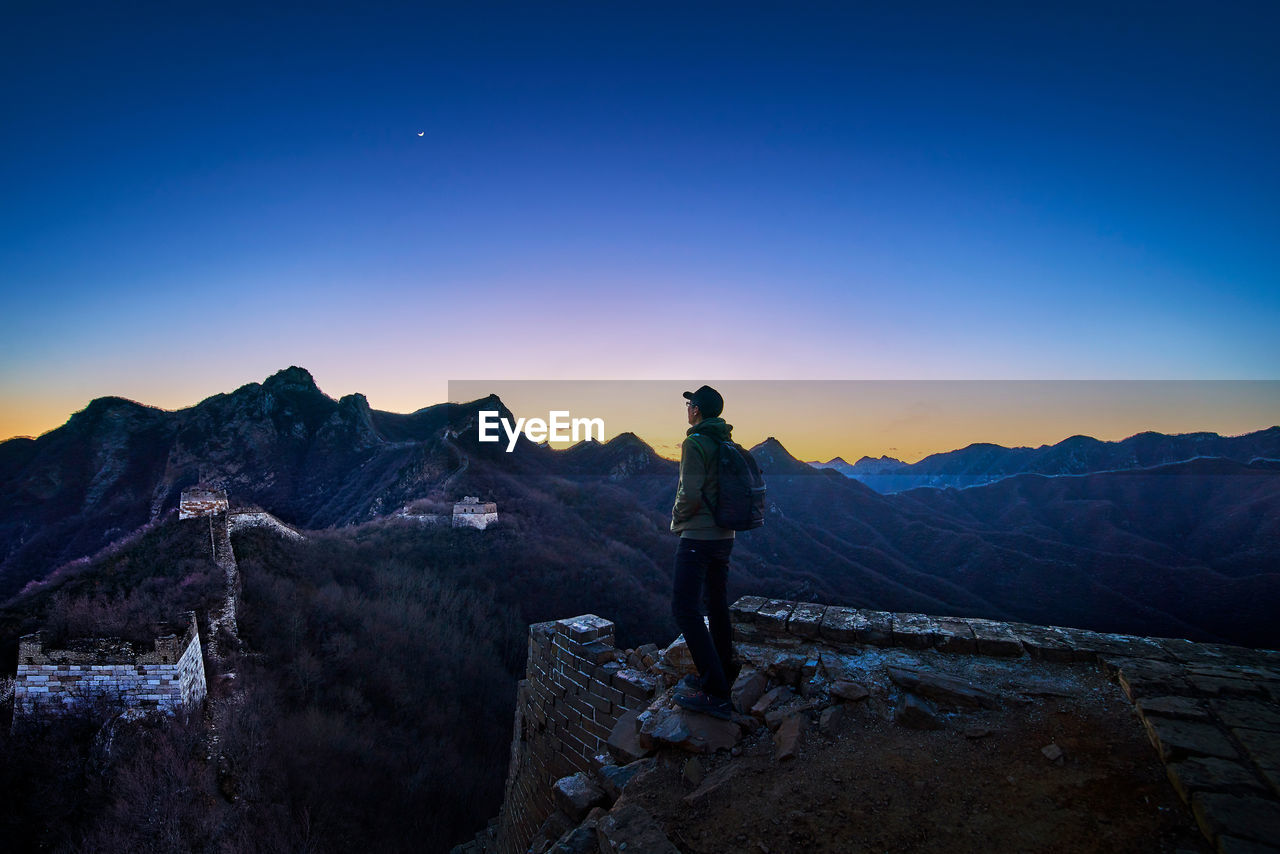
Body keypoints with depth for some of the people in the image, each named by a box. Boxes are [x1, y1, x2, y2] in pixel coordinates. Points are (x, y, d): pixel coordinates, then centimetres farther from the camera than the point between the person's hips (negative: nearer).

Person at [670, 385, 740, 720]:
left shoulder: (694, 443, -14)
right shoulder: (728, 444, 10)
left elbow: (690, 494, -21)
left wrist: (677, 518, -3)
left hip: (697, 537, -9)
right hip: (724, 535, 9)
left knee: (685, 608, -6)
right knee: (717, 605, 17)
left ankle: (715, 693, -7)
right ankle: (724, 676, 29)